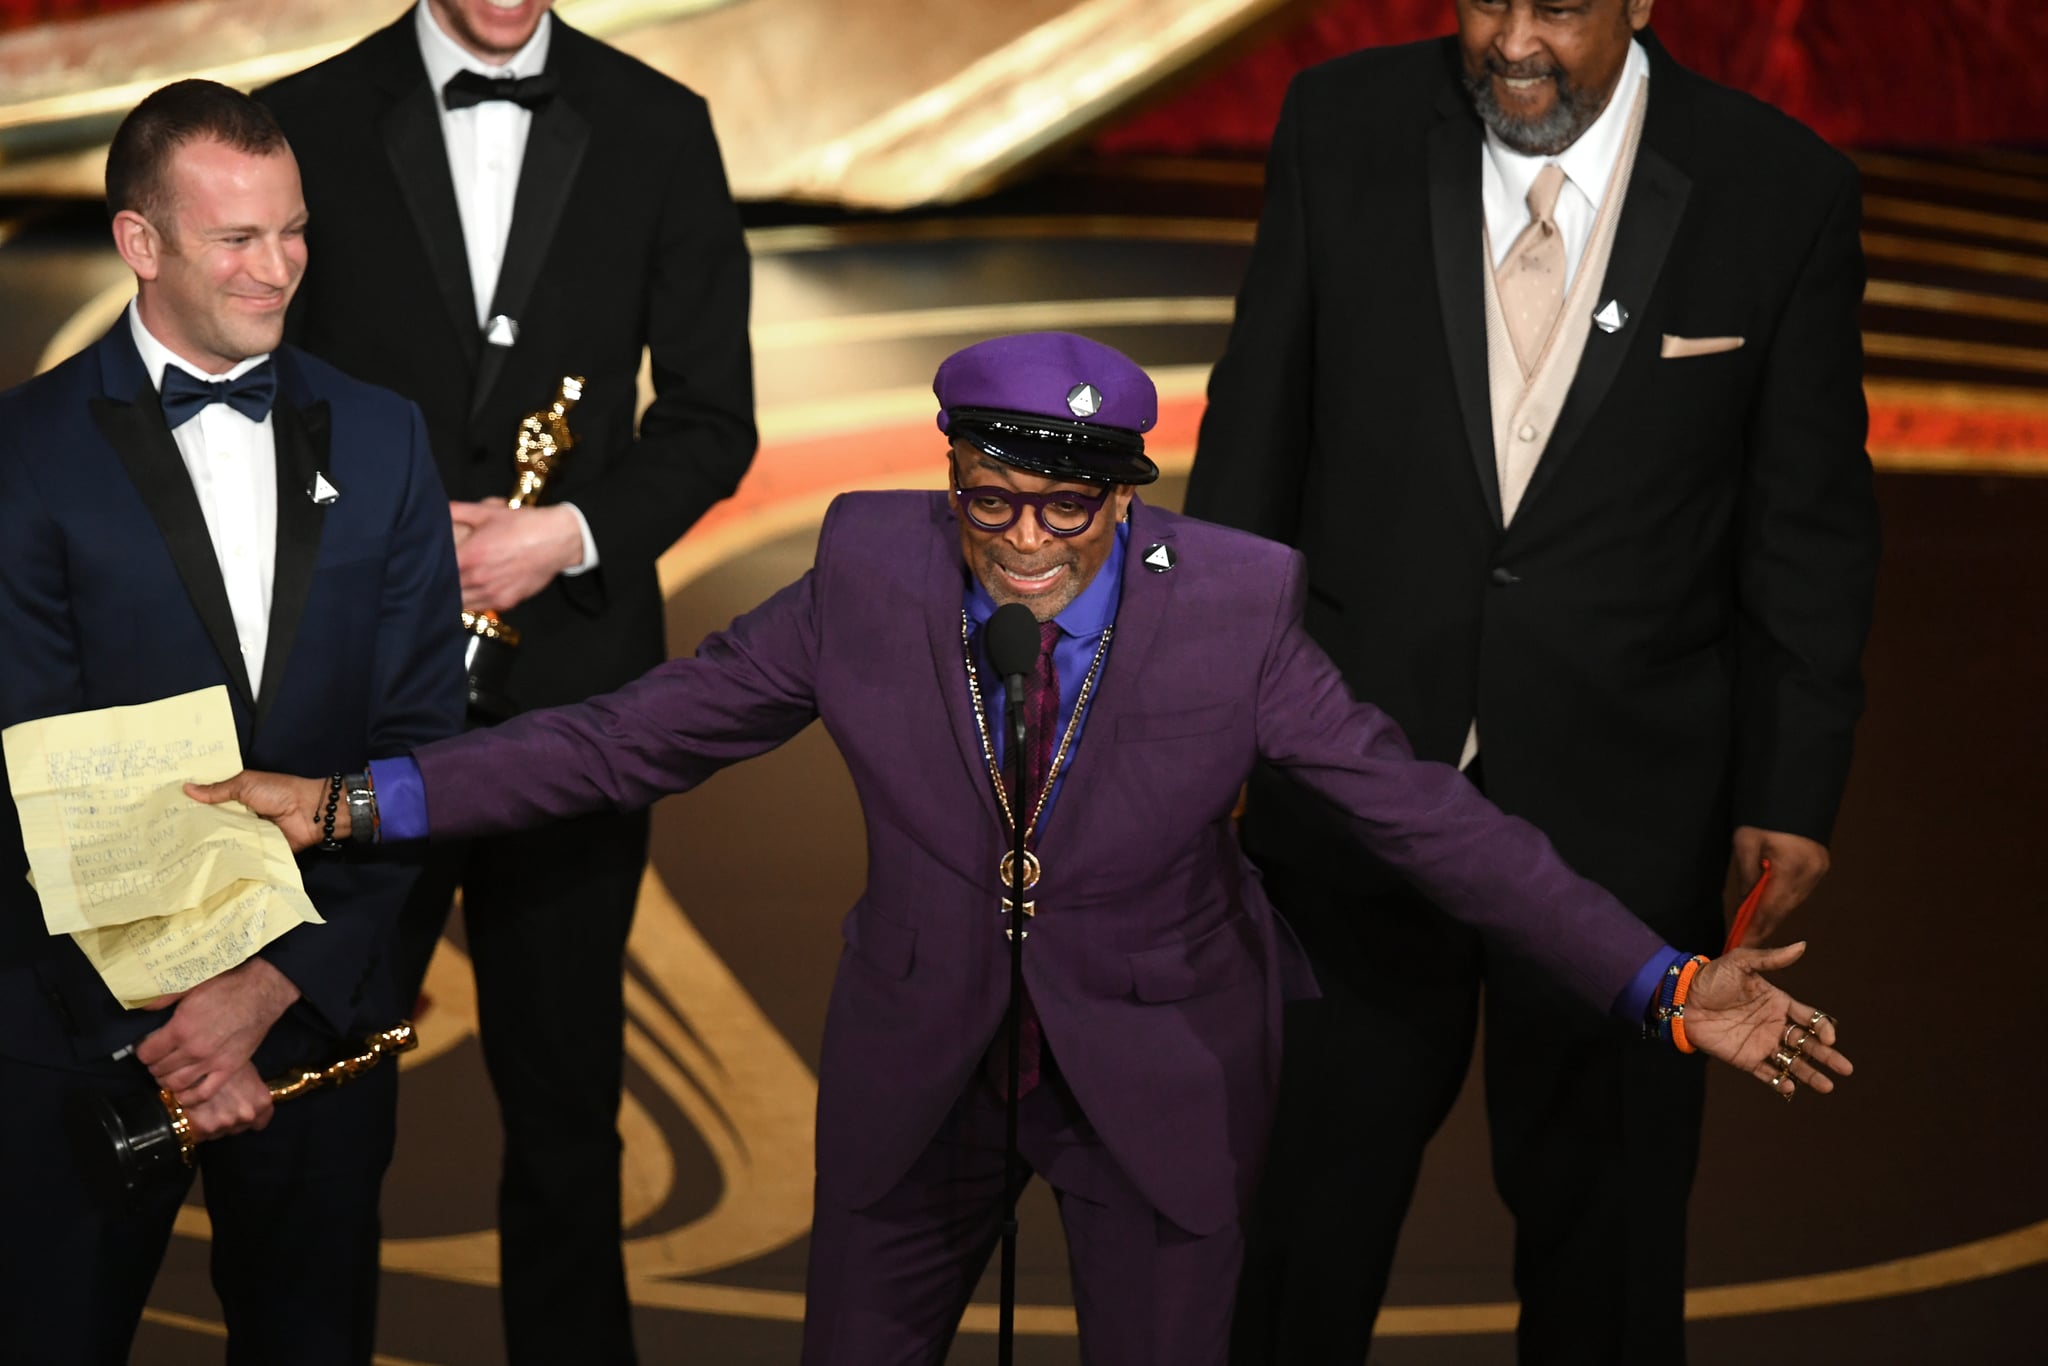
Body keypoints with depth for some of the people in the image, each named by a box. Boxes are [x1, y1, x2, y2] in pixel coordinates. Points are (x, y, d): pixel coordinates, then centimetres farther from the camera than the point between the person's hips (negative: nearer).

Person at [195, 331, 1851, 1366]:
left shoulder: (1233, 610, -21)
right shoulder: (867, 576, -17)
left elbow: (1424, 811, -18)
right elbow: (637, 734, -11)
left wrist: (1660, 984, -24)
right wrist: (365, 802, -15)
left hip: (1156, 1077, -1)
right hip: (918, 1065, 2)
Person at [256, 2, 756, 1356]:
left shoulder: (659, 128, 4)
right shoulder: (308, 122, 0)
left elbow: (713, 416, 3)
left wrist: (570, 534, -12)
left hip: (572, 675, 1)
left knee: (566, 1080, 11)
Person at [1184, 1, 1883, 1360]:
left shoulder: (1781, 189, -9)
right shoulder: (1342, 127, -6)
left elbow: (1811, 524, -2)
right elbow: (1252, 444, 1)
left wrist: (1794, 789, -1)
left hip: (1621, 805, -1)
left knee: (1604, 1214, 16)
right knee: (1316, 1180, 17)